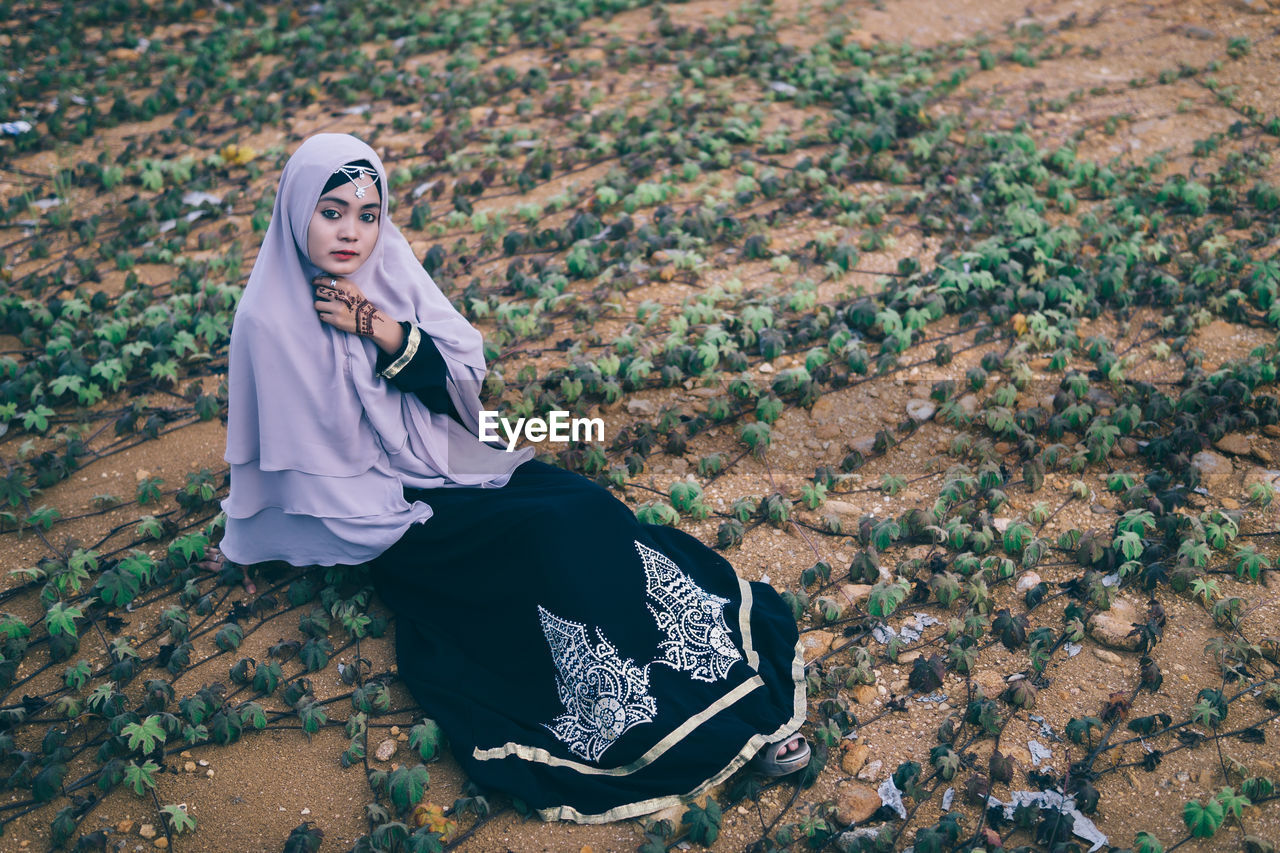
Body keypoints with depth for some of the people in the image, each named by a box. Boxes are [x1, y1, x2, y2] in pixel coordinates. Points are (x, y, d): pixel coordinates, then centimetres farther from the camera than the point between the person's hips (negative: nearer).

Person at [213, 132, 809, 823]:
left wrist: (383, 330, -18)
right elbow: (309, 464, -9)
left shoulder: (390, 266, -1)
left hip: (448, 456, 5)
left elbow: (463, 378, -4)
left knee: (590, 510, -20)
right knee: (553, 537, -26)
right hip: (383, 507, -5)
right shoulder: (271, 320, -14)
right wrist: (411, 518, -10)